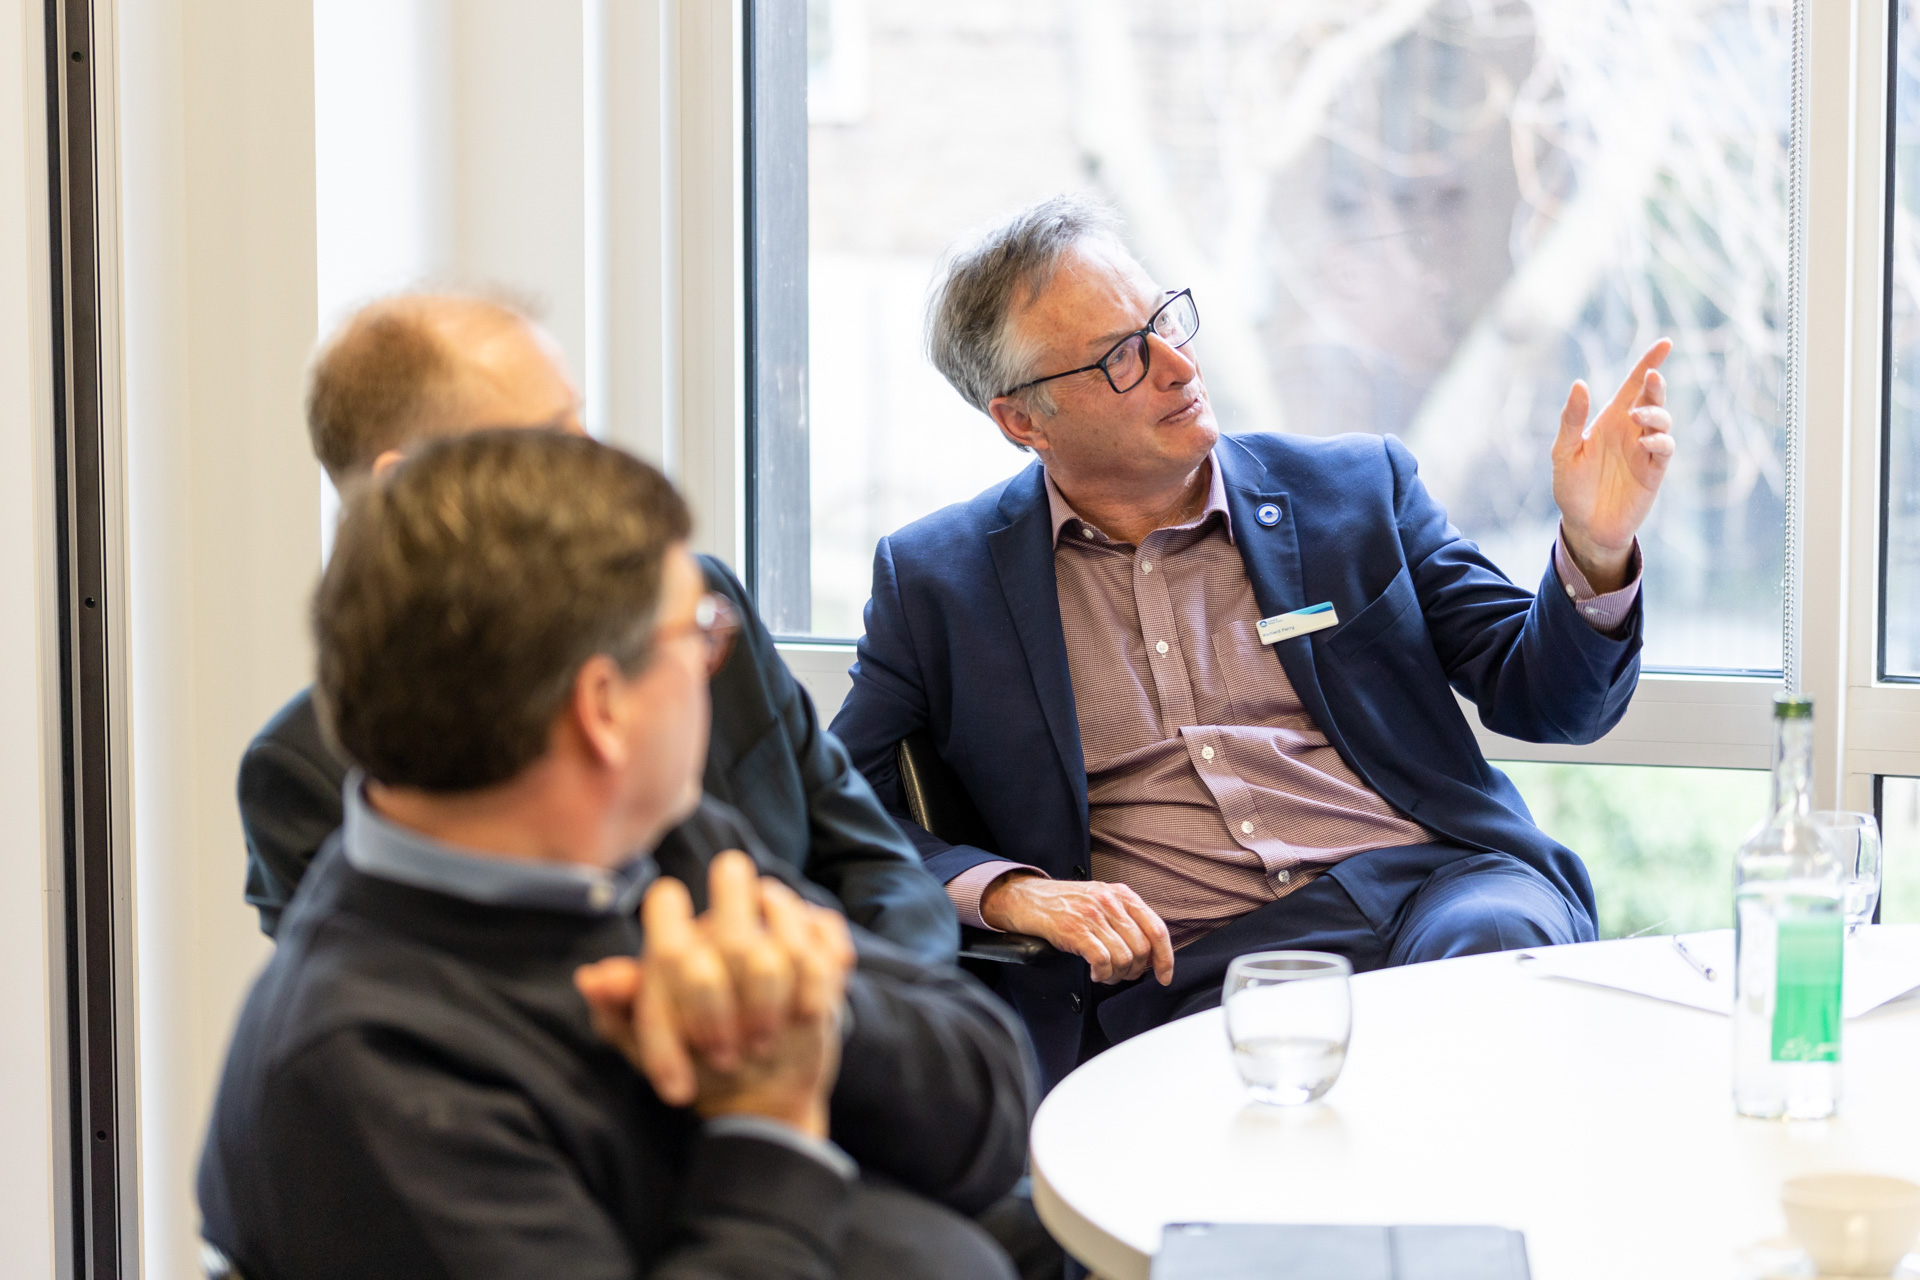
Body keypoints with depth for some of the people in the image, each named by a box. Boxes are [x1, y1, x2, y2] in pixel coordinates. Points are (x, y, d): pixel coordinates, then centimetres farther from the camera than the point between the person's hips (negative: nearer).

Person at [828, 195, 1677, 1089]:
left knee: (1500, 940, -35)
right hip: (1178, 968, -2)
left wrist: (1595, 548, -6)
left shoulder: (1353, 489, 15)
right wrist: (1008, 894, -7)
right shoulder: (936, 580, 11)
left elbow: (1540, 700, 15)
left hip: (1433, 888, 2)